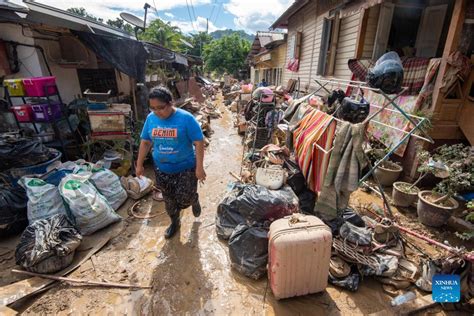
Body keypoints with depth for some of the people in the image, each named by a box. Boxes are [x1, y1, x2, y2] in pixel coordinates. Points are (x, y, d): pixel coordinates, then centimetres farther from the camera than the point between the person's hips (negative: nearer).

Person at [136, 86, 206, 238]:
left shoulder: (186, 118, -19)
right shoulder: (151, 118, -5)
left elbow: (199, 143, -17)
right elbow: (145, 142, 6)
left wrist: (199, 167, -21)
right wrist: (139, 164, 8)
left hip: (185, 167, -4)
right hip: (162, 169, 4)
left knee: (185, 199, 1)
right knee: (169, 199, 17)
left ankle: (194, 200, 38)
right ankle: (175, 222, 42)